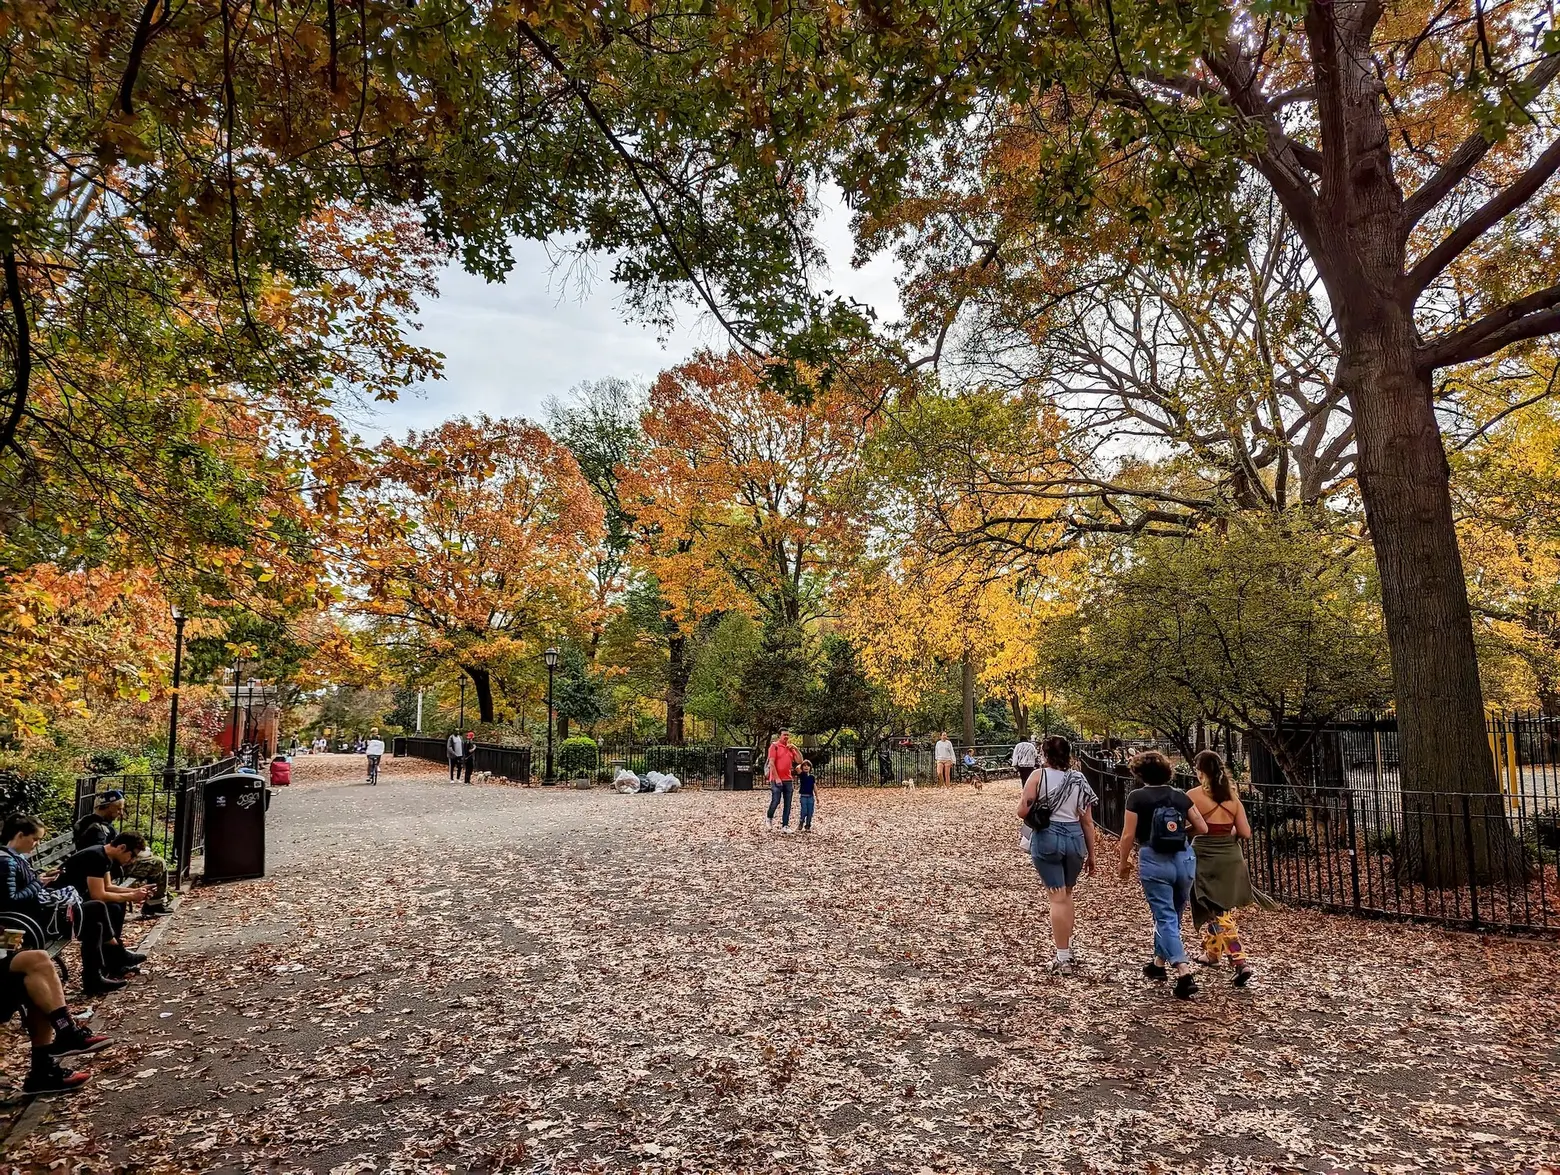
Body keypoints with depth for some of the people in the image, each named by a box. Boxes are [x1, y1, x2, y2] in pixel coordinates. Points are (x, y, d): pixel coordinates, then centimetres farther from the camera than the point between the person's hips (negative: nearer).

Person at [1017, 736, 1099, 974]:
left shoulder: (1038, 776, -6)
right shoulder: (1079, 779, 4)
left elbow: (1023, 812, -9)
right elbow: (1087, 821, 6)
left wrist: (1022, 798, 13)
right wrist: (1091, 854, 14)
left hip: (1047, 838, -4)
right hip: (1074, 838, 4)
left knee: (1057, 897, 1)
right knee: (1066, 893, 23)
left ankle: (1063, 958, 3)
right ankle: (1067, 947, 32)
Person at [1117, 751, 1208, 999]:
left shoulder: (1136, 797, -6)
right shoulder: (1180, 795, 5)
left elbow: (1128, 835, -8)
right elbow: (1202, 828, 8)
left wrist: (1124, 861, 6)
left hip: (1154, 861, -5)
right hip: (1184, 859, 5)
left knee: (1166, 918, -1)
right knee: (1172, 915, 20)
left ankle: (1184, 972, -14)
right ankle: (1159, 963, 35)